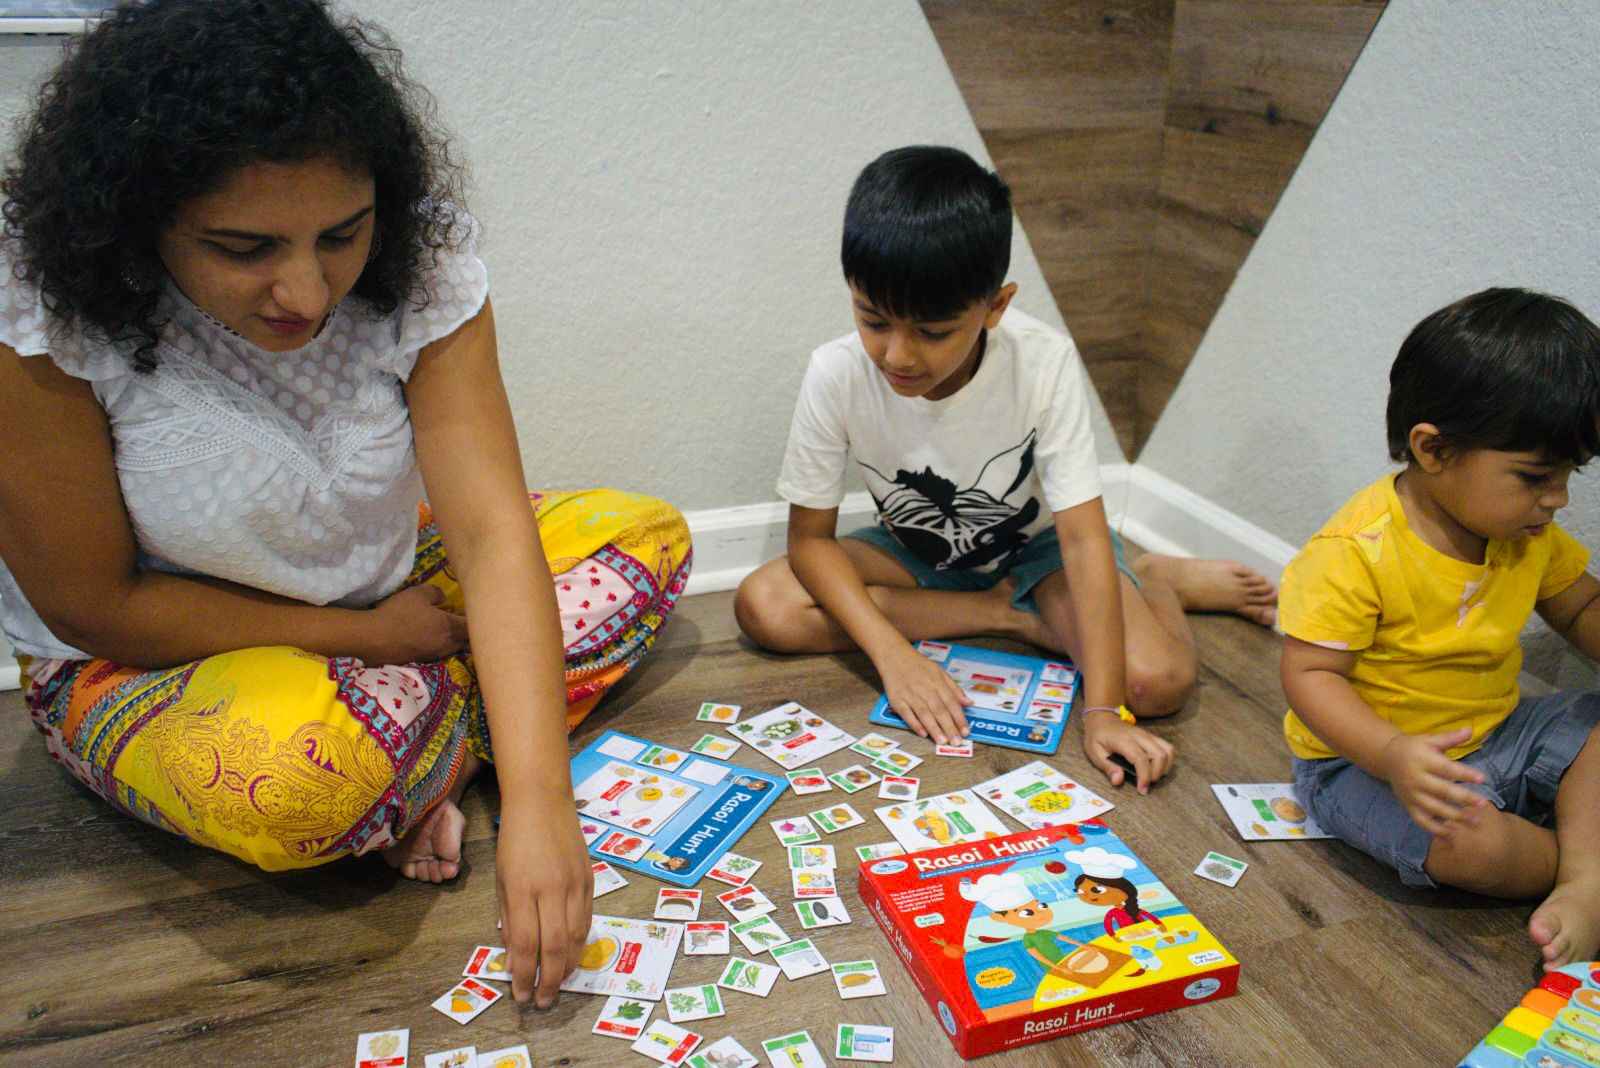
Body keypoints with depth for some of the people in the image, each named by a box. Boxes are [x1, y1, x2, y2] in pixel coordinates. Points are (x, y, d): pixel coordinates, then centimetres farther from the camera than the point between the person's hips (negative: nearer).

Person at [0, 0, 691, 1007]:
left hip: (389, 589, 4)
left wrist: (538, 800, -36)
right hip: (148, 659, -3)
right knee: (294, 780, -37)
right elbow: (95, 608, -18)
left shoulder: (419, 263, -20)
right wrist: (366, 634, -18)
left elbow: (490, 526, -27)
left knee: (648, 543, -9)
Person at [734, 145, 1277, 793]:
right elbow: (811, 537, -17)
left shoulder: (1043, 363, -29)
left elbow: (1083, 537, -29)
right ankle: (1010, 618, -12)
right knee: (763, 606, -24)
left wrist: (1103, 710, -35)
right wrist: (892, 653, -32)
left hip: (1034, 544, -3)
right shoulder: (837, 375, -26)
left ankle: (1157, 580, 7)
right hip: (916, 553, 3)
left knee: (1155, 681, -30)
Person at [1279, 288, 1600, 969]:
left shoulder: (1531, 536, -1)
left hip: (1491, 733, 8)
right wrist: (1390, 755, -41)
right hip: (1363, 758, -8)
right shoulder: (1355, 553, -27)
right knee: (1473, 845, -32)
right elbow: (1309, 674, -26)